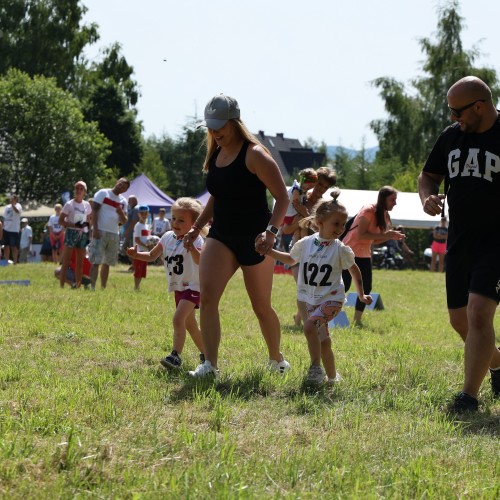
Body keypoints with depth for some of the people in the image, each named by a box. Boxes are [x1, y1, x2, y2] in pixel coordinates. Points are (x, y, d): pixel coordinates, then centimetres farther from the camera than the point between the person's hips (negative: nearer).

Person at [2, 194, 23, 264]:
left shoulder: (18, 206, -5)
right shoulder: (7, 207, 14)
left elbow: (17, 211, -29)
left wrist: (12, 204, -34)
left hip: (14, 229, -6)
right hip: (6, 229, 6)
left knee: (14, 247, -5)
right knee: (6, 246, 8)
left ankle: (15, 262, -1)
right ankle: (6, 261, 13)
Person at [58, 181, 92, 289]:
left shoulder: (87, 205, 10)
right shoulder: (69, 205, -4)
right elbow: (61, 221, -8)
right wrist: (75, 225, -19)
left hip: (83, 235, 5)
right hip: (71, 233, -5)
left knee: (80, 263, 8)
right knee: (66, 263, -9)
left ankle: (78, 287, 14)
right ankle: (61, 286, -11)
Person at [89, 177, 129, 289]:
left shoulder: (123, 201, 13)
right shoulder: (103, 193, -1)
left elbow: (124, 221, 14)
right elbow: (95, 211, -7)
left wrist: (121, 213, -9)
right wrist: (95, 229, -17)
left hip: (114, 234, 6)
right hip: (100, 232, -6)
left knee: (107, 263, 9)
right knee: (96, 261, -11)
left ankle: (103, 288, 14)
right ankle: (92, 287, -16)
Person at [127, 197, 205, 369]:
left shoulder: (196, 239, -18)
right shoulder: (168, 237, 3)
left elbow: (200, 260, -36)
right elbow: (152, 256, 9)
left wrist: (191, 247, -53)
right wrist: (136, 255, -9)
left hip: (193, 286, -8)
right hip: (178, 287, 8)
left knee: (178, 318, -23)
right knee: (189, 324, 17)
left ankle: (175, 355, -24)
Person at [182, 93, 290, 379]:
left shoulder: (254, 155, -14)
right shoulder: (215, 155, 9)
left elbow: (283, 198, -16)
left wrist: (272, 231, -29)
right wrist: (197, 227, 19)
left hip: (254, 240, -6)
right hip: (221, 237, 6)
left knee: (261, 306, 8)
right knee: (207, 296, -16)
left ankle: (277, 359, 32)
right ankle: (210, 365, -20)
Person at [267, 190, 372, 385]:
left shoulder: (340, 249, -8)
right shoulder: (305, 243, -1)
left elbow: (355, 271, 6)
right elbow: (291, 259, 20)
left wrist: (361, 294, 10)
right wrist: (271, 252, 11)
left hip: (331, 299, -4)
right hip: (311, 300, 4)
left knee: (309, 325, -27)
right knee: (322, 340, 10)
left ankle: (316, 368, -18)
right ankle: (332, 376, 25)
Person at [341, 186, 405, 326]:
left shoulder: (383, 215, 7)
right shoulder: (368, 211, -19)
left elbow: (374, 239, 10)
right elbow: (361, 235, -26)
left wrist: (392, 236, -7)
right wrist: (385, 235, -26)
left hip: (364, 255, 8)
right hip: (350, 253, -8)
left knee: (366, 288, 3)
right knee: (344, 287, -9)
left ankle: (357, 320, 10)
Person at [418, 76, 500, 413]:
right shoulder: (452, 135, 7)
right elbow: (429, 175, 19)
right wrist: (428, 196, -3)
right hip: (459, 242, 7)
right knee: (460, 319, 12)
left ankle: (469, 396, -13)